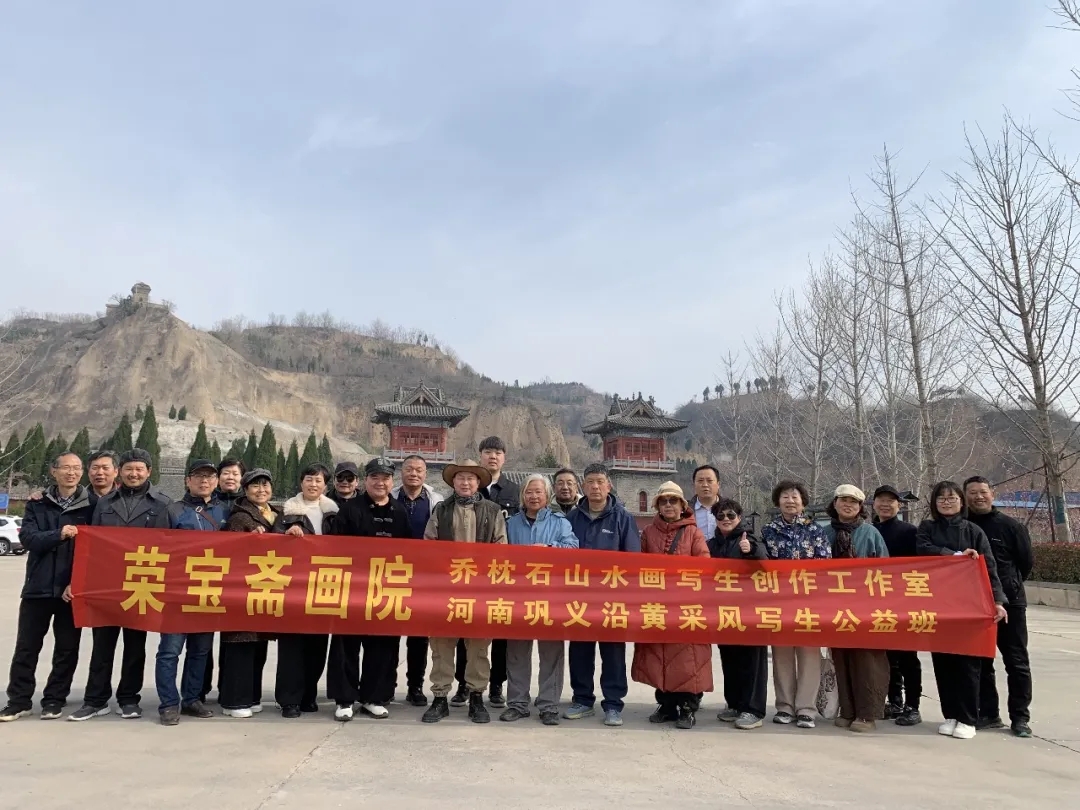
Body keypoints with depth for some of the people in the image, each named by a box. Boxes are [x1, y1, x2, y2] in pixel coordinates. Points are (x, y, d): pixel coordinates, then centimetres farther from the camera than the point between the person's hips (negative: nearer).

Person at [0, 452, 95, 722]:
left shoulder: (92, 504, -1)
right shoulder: (38, 503, 5)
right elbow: (27, 538, -7)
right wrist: (58, 534, -26)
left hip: (73, 588, -1)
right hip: (38, 586, 2)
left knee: (67, 647, 7)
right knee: (26, 646, 8)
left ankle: (55, 699, 20)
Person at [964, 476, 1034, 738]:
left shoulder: (1011, 525, -2)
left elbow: (1026, 561, 5)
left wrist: (1008, 586, 8)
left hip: (1009, 603, -2)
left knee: (1017, 662, 4)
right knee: (980, 662, 9)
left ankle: (1020, 717, 14)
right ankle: (988, 714, 19)